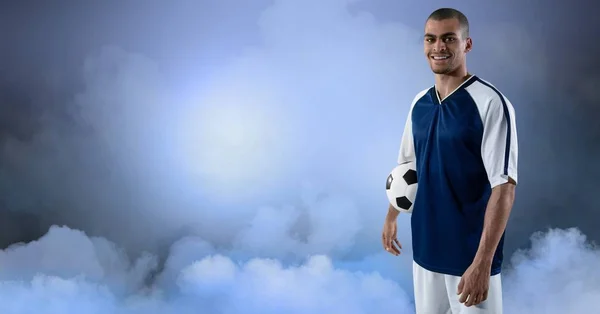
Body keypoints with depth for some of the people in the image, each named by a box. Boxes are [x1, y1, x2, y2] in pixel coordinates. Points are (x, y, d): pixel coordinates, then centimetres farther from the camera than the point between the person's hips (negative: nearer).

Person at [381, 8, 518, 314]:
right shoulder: (419, 103, 5)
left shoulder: (491, 103, -15)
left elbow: (504, 186, -19)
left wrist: (483, 261, -23)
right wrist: (391, 216, 21)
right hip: (424, 246, 6)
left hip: (469, 253, -6)